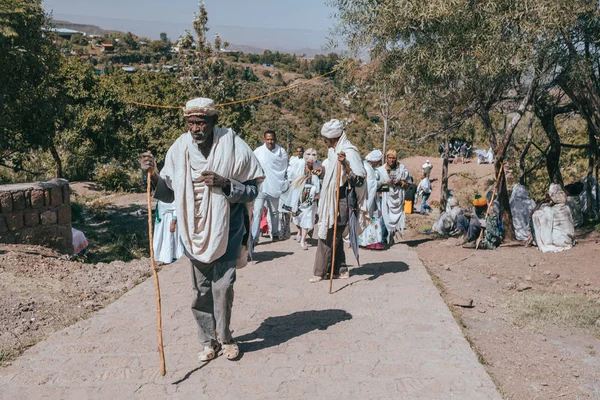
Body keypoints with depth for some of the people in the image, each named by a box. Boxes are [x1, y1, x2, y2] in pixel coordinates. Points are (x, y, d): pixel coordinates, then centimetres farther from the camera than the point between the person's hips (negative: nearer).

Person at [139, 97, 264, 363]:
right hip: (194, 231, 3)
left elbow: (252, 190, -6)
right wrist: (153, 175, -12)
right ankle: (208, 340, 27)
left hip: (225, 230, -3)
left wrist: (225, 183, -22)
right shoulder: (179, 149, -2)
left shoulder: (233, 146, -10)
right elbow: (169, 194, 6)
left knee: (222, 286, 2)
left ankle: (224, 337, 25)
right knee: (201, 290, 10)